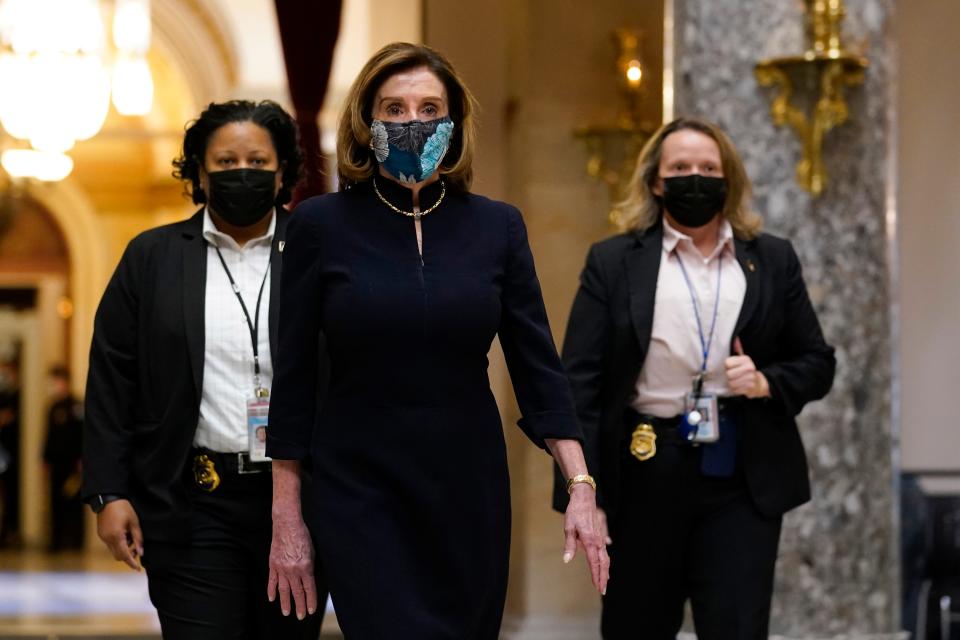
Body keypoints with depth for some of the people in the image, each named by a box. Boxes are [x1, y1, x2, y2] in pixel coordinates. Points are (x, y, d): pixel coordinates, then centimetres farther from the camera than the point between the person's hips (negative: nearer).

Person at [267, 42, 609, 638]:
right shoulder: (322, 224, -4)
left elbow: (538, 364, 3)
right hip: (360, 491, -2)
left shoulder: (497, 225, 2)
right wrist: (286, 518, -2)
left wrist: (581, 486, -7)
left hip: (469, 488, 3)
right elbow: (294, 376, -1)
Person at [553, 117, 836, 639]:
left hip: (744, 479, 1)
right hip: (644, 477, 0)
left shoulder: (772, 260, 10)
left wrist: (767, 382, -9)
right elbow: (580, 380, -2)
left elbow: (817, 364, 13)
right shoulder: (613, 261, 4)